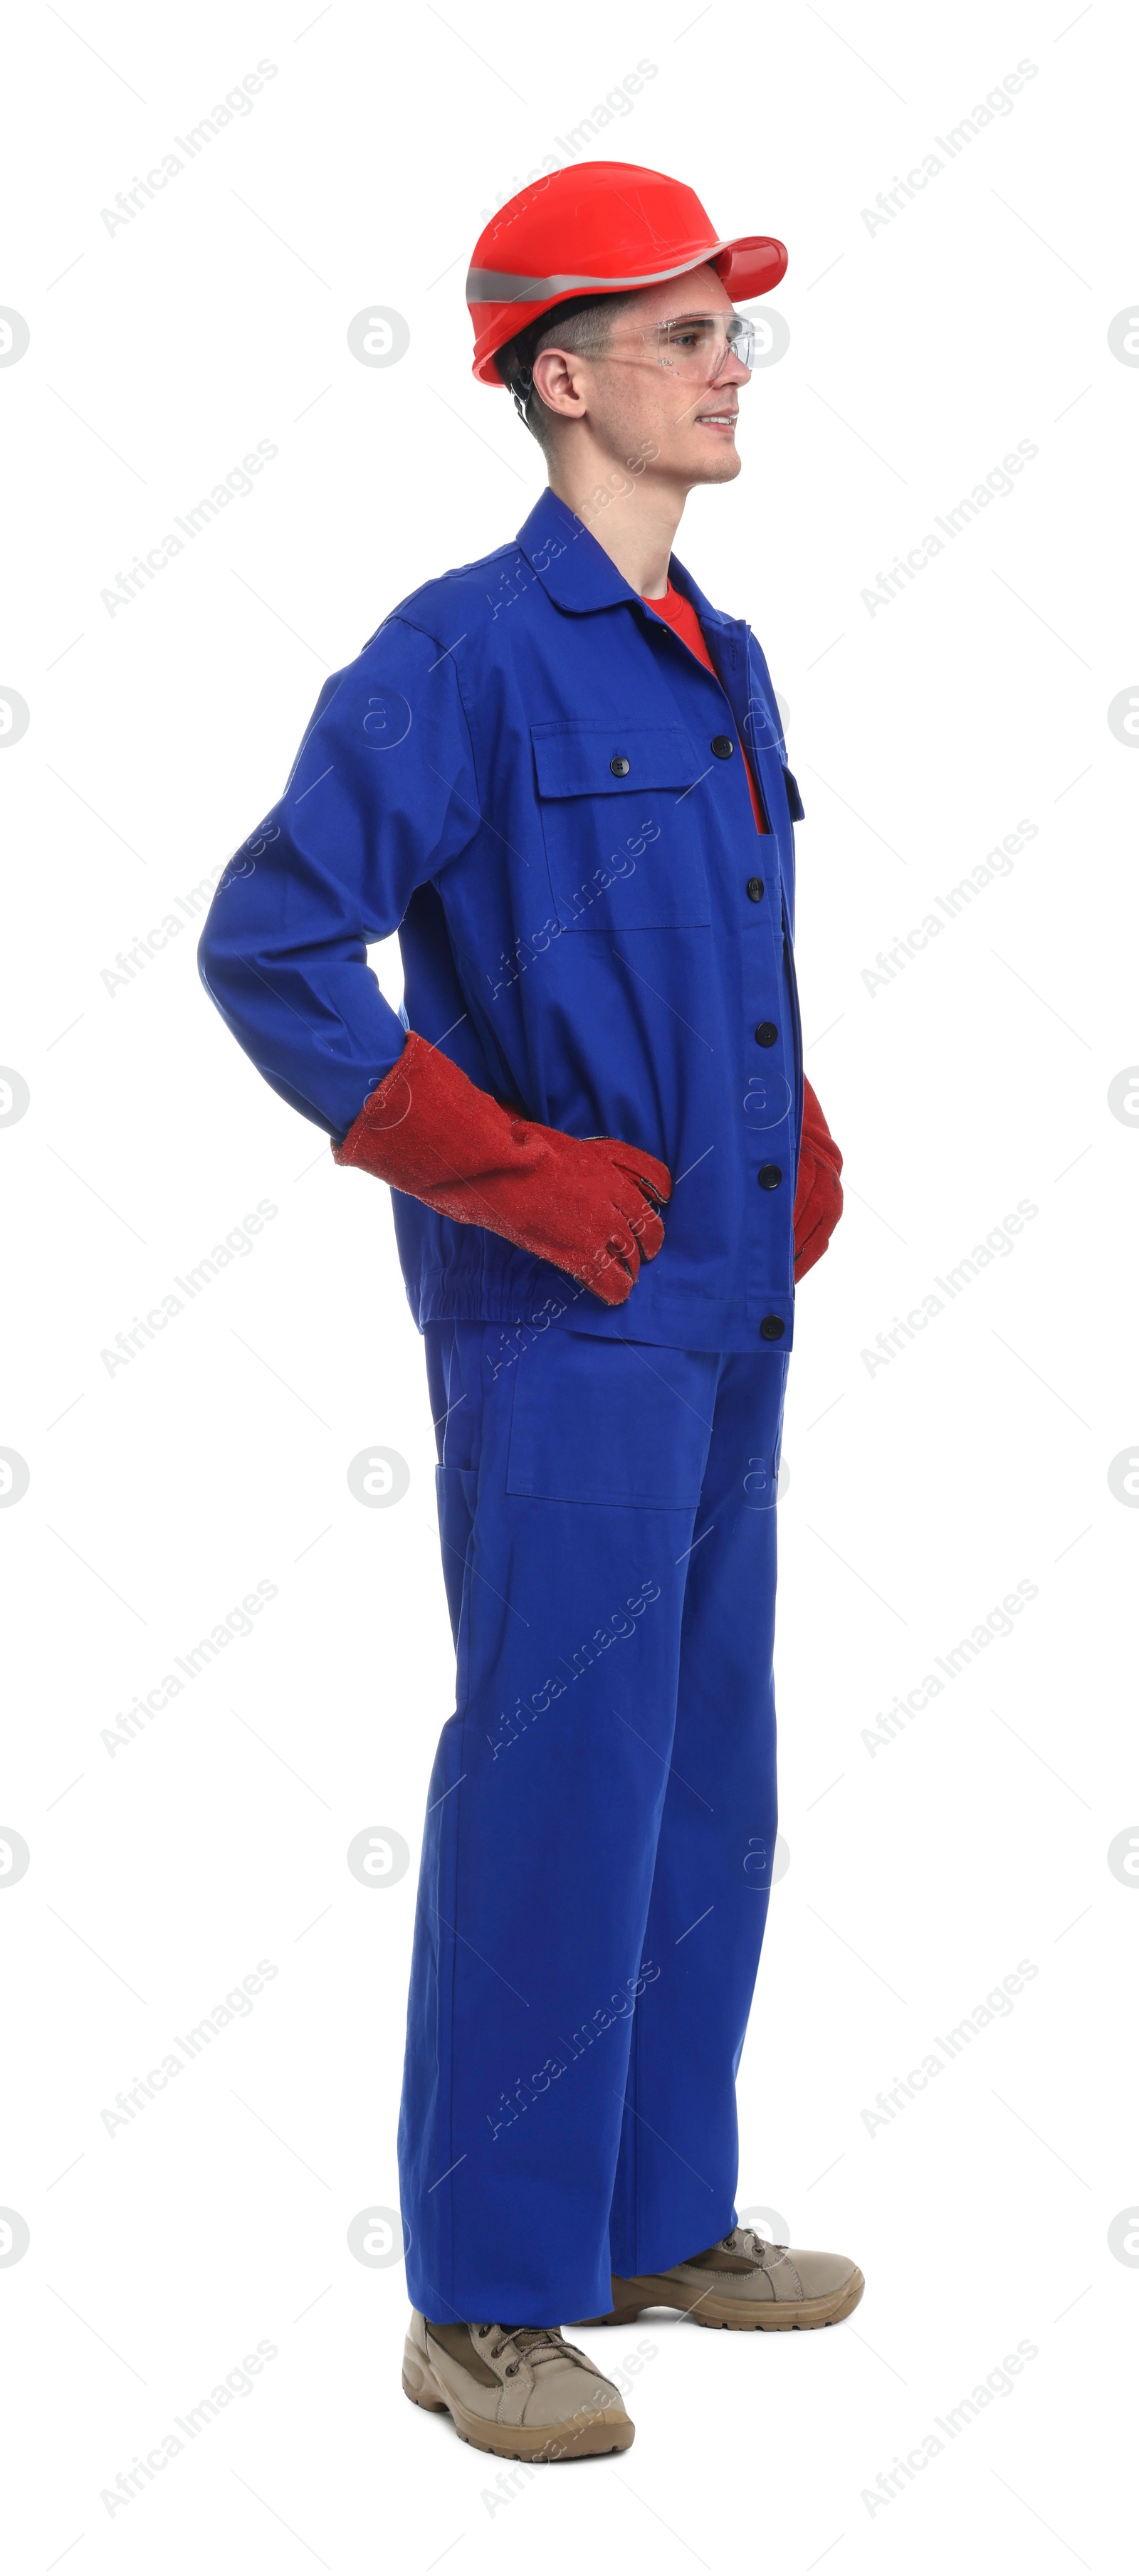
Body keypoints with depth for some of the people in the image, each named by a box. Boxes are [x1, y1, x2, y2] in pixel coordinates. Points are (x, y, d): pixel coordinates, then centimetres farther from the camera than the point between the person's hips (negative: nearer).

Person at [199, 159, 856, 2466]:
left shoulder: (720, 664, 15)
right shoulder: (465, 653, -10)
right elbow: (266, 948, -15)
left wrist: (798, 1153, 12)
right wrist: (519, 1177, -15)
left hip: (722, 1320, 8)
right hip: (562, 1329, -8)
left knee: (710, 1779, 14)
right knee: (556, 1797, -4)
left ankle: (661, 2217, 28)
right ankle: (482, 2302, 9)